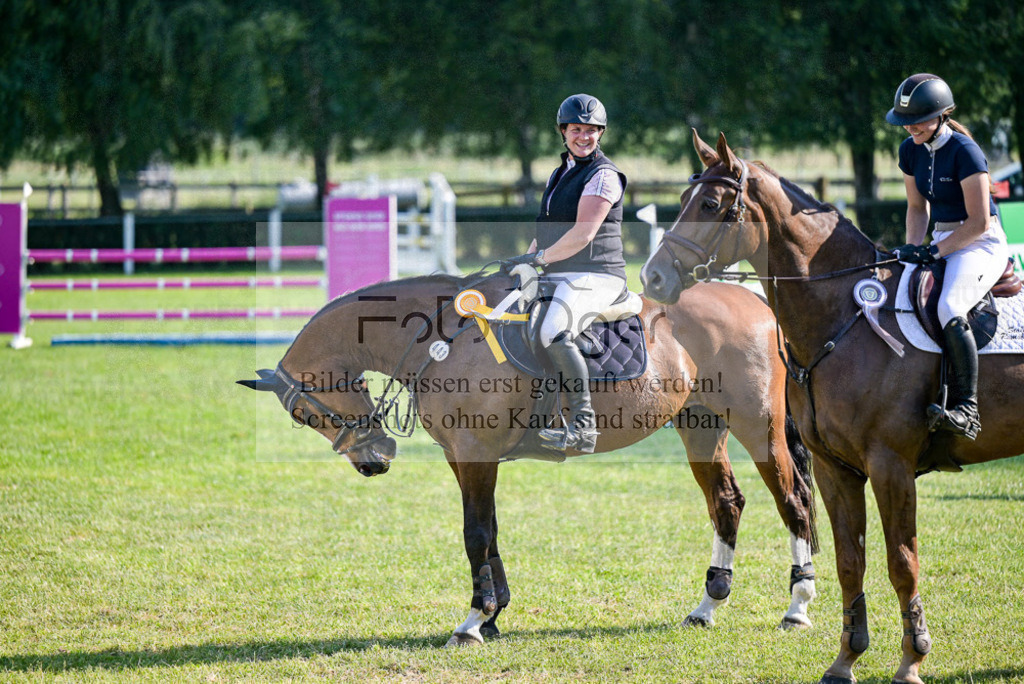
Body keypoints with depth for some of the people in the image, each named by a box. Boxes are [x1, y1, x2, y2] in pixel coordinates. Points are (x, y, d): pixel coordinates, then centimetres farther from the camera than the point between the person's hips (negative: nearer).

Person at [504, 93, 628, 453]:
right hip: (558, 277, 10)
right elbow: (547, 230, 27)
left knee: (554, 332, -33)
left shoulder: (603, 175, -8)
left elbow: (582, 235, -17)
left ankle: (583, 426, -35)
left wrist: (540, 257, -13)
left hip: (594, 276, -10)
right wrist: (526, 258, 11)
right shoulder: (560, 174, 20)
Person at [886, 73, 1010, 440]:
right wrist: (912, 249, -1)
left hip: (982, 243, -9)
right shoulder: (911, 151, 4)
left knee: (950, 310, -32)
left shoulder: (964, 151, -19)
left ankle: (966, 409, -33)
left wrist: (935, 251, -23)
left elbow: (978, 221, -20)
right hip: (942, 241, 9)